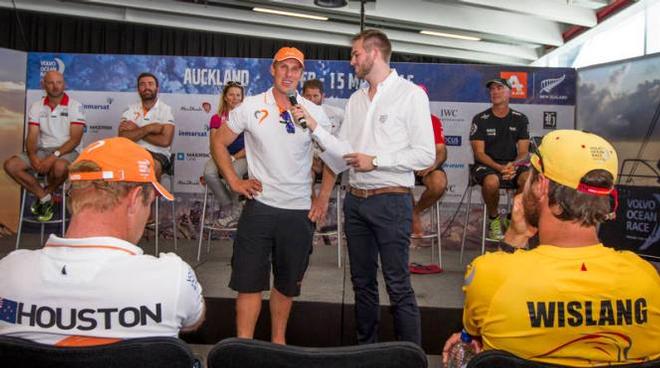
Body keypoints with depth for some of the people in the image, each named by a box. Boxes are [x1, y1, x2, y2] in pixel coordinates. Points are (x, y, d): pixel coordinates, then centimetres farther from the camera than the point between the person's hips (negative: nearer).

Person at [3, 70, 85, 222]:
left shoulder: (75, 106, -4)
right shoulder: (36, 107, 9)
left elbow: (75, 139, -12)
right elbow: (32, 136, 2)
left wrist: (54, 156, -23)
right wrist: (33, 156, -19)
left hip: (67, 151, -4)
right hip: (42, 150, 5)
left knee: (59, 167, -38)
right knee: (10, 165, -17)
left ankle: (46, 193, -5)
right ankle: (45, 197, -7)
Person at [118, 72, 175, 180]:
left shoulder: (166, 109, 1)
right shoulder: (131, 109, 8)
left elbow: (165, 141, -13)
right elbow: (123, 137, -6)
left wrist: (136, 131, -6)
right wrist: (148, 128, -13)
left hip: (158, 154, -2)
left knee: (153, 166, -34)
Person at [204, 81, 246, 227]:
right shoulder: (216, 118, 9)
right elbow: (213, 146, 4)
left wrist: (233, 158, -15)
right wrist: (220, 160, -16)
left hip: (241, 157, -3)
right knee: (209, 173, -30)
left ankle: (234, 212, -11)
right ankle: (232, 210, -13)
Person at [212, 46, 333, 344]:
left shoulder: (314, 112, 4)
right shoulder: (250, 107, 0)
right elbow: (219, 143, 8)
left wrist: (324, 196, 5)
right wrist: (234, 181, -1)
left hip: (300, 211, 2)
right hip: (259, 206, -1)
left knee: (287, 283, 13)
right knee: (249, 279, 1)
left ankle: (278, 340, 31)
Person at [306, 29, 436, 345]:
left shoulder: (411, 94, -4)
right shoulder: (355, 99, 14)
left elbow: (425, 155, -10)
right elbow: (343, 152, 11)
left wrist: (375, 161, -13)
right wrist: (314, 127, -1)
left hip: (391, 201, -6)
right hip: (355, 200, 7)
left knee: (398, 285, -2)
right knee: (362, 281, 15)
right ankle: (365, 349, 30)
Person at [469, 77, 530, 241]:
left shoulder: (520, 119, 7)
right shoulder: (480, 119, -1)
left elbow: (523, 152, 4)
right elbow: (479, 153, -6)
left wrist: (513, 165, -19)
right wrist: (499, 168, -21)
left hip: (513, 164, 2)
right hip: (486, 165, -2)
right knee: (491, 181, -37)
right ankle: (494, 219, -6)